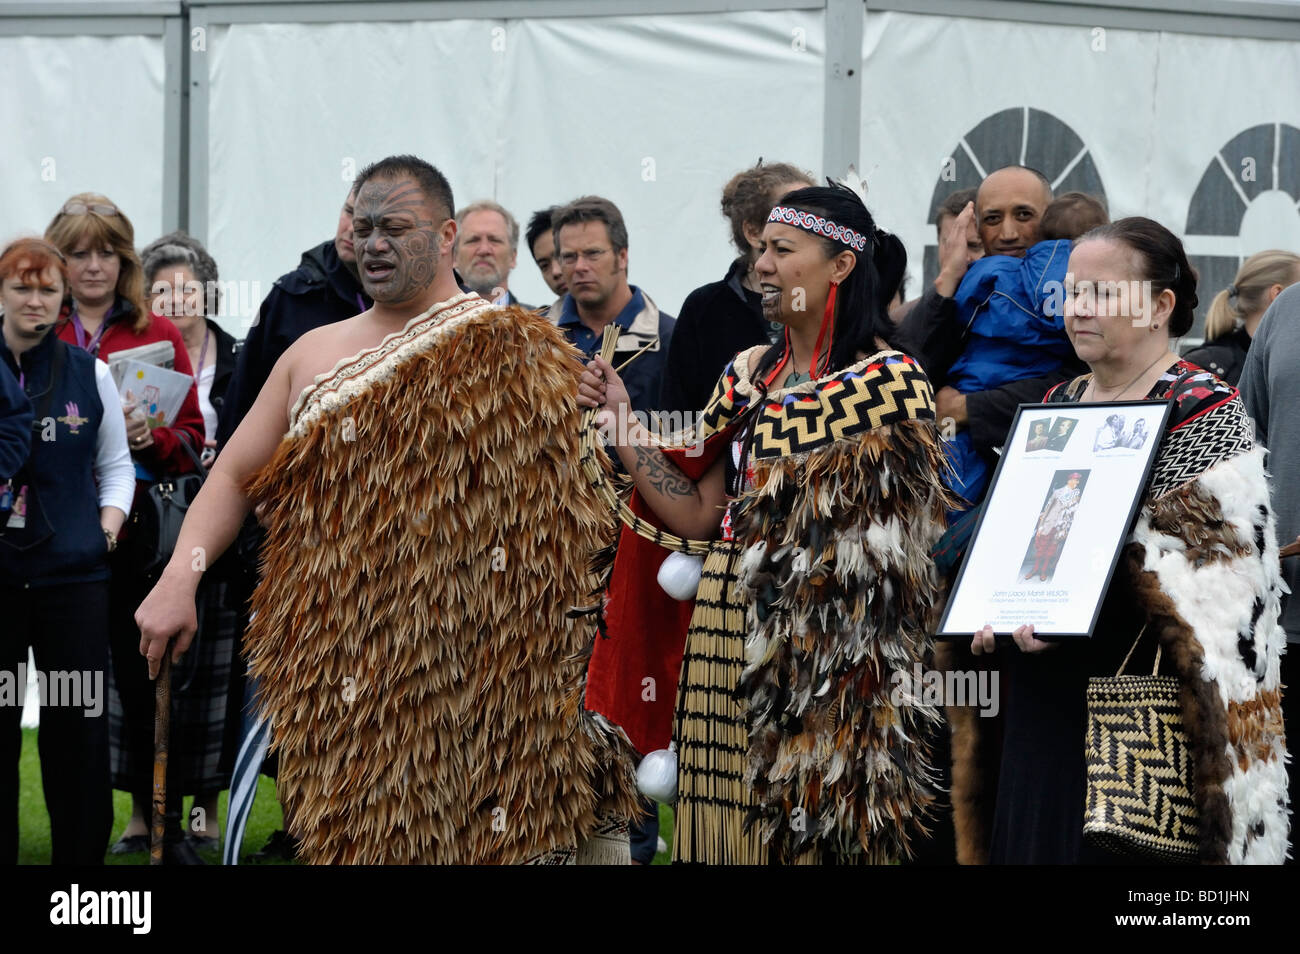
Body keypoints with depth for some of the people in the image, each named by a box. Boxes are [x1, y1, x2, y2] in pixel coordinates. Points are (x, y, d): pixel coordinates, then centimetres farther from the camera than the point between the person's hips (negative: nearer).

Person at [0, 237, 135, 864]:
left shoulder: (90, 375, 7)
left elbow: (116, 464, 14)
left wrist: (109, 522, 0)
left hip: (72, 574, 1)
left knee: (78, 729, 1)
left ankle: (82, 855, 10)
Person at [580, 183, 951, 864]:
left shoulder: (889, 380, -6)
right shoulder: (750, 373, 12)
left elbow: (902, 538, -8)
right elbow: (698, 515, 8)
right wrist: (622, 425, 3)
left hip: (823, 647, -6)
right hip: (726, 637, 6)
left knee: (815, 827, 0)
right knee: (727, 828, 9)